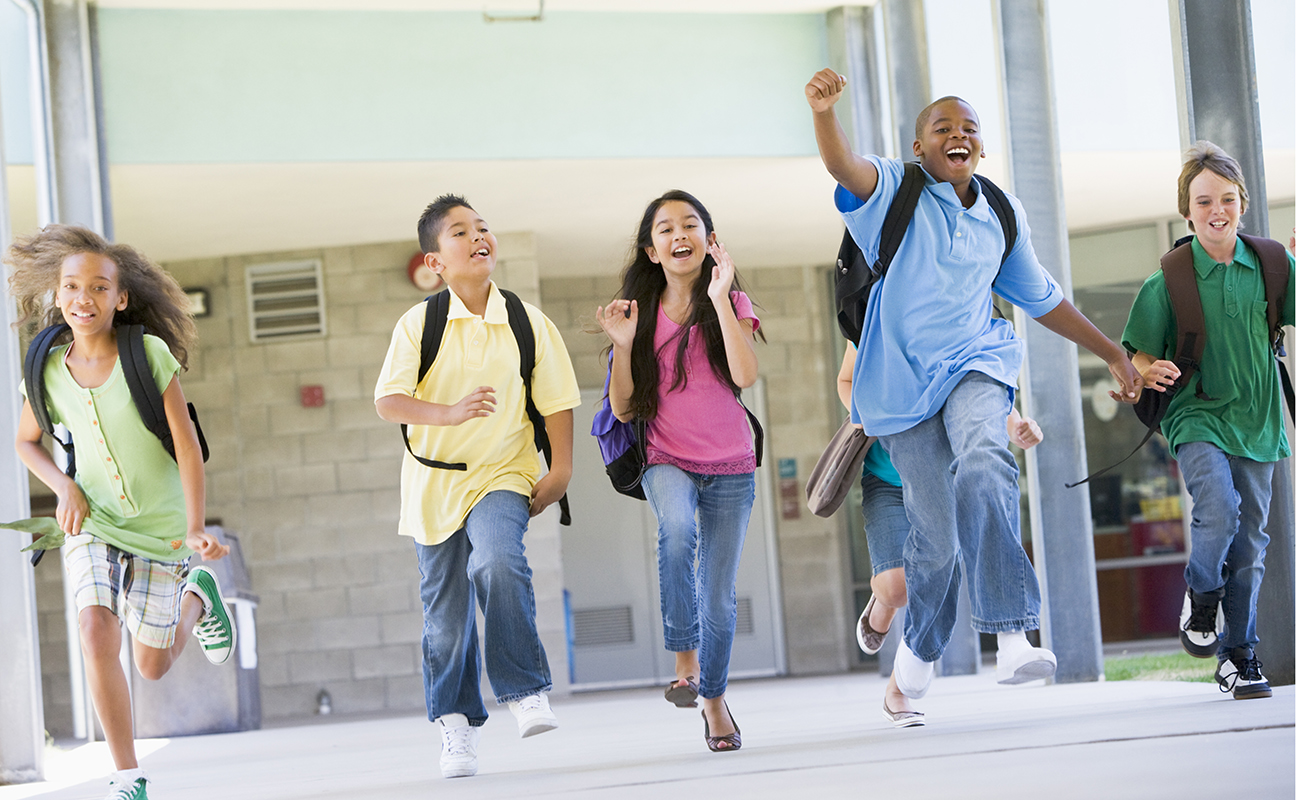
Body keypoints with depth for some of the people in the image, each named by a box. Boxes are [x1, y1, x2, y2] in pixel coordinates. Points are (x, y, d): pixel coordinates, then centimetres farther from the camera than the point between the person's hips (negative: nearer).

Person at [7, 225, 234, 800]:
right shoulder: (48, 371, -7)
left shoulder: (150, 354, -16)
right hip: (91, 523, 2)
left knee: (152, 666, 6)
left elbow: (187, 446, -13)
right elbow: (26, 442, 11)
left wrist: (195, 530, -18)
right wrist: (64, 487, -7)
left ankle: (198, 598, 40)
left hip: (158, 530, -2)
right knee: (96, 629, -21)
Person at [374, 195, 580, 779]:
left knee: (498, 562, -30)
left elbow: (556, 401, 7)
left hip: (502, 474, -1)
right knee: (445, 614, 6)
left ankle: (525, 693, -19)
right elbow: (387, 400, -13)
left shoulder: (529, 323, 0)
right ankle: (457, 724, 23)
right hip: (434, 482, 1)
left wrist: (560, 469, -1)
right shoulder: (419, 324, -5)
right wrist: (450, 413, -29)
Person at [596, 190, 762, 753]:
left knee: (719, 594, 4)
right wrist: (623, 345, -11)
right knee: (677, 527, -34)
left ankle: (714, 697, 26)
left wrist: (719, 299, -20)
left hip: (729, 468, 0)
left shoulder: (732, 304, 0)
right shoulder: (642, 314, 4)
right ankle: (684, 657, -22)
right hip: (668, 461, 0)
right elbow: (623, 409, 3)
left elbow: (745, 375, -19)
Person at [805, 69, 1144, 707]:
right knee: (937, 533, -5)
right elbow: (845, 168, -25)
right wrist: (824, 111, -46)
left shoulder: (1002, 216, 13)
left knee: (984, 467, -31)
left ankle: (1012, 639, -37)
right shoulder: (895, 192, -1)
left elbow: (1041, 298, 26)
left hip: (972, 365, 2)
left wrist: (1113, 354, 29)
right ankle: (920, 645, 28)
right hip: (904, 380, -2)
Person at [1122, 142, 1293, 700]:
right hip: (1197, 414, -3)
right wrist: (1148, 372, -21)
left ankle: (1237, 658, 20)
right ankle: (1200, 596, 4)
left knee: (1250, 542, 6)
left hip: (1255, 419, 3)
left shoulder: (1268, 265, 2)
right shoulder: (1168, 280, -3)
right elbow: (1140, 356, 0)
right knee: (1218, 511, -26)